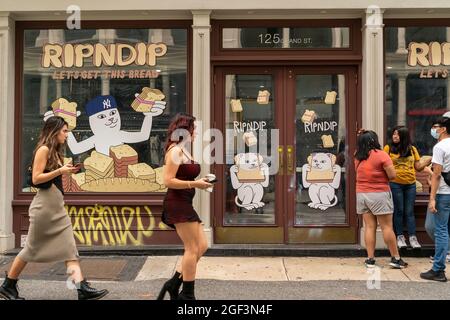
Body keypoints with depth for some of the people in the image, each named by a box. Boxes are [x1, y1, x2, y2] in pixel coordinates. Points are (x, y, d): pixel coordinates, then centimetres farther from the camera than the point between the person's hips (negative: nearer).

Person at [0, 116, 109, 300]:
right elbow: (36, 179, -16)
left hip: (57, 205, 9)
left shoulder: (55, 152, 16)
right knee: (32, 248, 4)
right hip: (44, 204, -9)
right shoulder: (43, 149, -10)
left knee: (69, 248, -1)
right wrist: (60, 171, -17)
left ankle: (82, 288, -6)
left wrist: (66, 171, 8)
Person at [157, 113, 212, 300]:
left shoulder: (184, 151, 17)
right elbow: (168, 181, -18)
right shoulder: (175, 151, -11)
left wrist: (199, 182, 9)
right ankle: (187, 294, 4)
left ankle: (174, 284, 16)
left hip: (184, 205, 10)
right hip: (177, 204, -10)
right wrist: (195, 184, -18)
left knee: (202, 246, 10)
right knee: (192, 249, -5)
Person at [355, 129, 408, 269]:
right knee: (387, 227, 2)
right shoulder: (381, 155, -11)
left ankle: (370, 259, 9)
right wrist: (382, 176, 8)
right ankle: (396, 258, 9)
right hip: (379, 195, -5)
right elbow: (392, 175, -12)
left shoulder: (358, 157, 4)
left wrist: (362, 137, 19)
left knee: (369, 227, 8)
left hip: (361, 194, 5)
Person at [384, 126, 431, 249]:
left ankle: (413, 238, 8)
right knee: (398, 211, 4)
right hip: (395, 184, -2)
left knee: (409, 212, 4)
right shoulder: (388, 148, 1)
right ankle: (400, 237, 12)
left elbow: (418, 167, 9)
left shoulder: (412, 149, 8)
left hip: (410, 184, 2)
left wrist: (429, 160, -6)